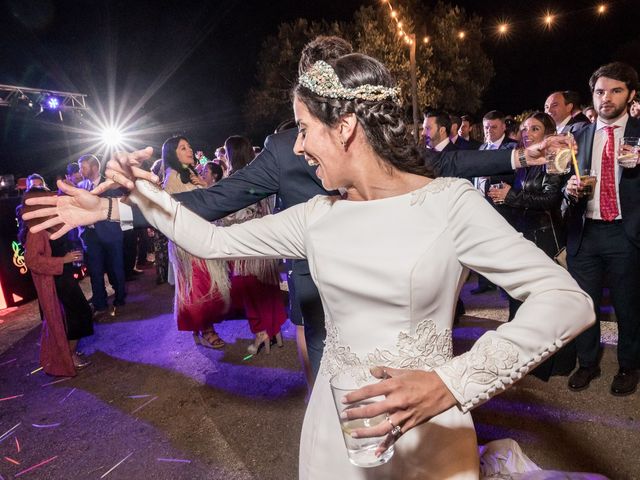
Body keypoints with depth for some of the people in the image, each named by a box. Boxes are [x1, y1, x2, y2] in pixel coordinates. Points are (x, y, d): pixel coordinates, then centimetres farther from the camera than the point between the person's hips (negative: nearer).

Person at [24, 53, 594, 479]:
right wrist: (122, 202, -1)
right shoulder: (318, 216, -2)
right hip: (336, 423, 4)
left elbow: (569, 301, -20)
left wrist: (452, 382, -29)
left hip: (429, 431, -4)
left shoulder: (449, 202, -15)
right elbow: (214, 240, 5)